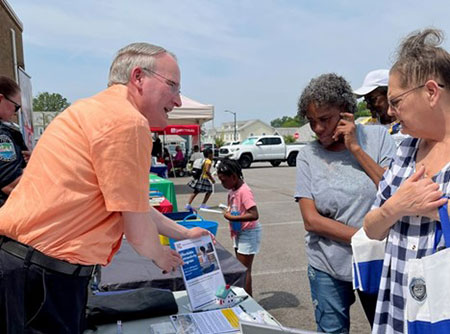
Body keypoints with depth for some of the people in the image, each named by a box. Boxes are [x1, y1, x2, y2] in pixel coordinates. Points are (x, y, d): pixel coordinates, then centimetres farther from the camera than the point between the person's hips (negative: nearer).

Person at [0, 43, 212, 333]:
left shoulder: (102, 110, 13)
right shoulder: (128, 122, -19)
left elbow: (131, 203, 20)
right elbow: (138, 229, -14)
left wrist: (183, 234, 24)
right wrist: (160, 256, 8)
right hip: (42, 276, -9)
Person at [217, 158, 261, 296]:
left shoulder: (244, 191, -24)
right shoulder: (233, 190, 3)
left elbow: (254, 215, -31)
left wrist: (231, 217, -26)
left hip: (248, 233, -9)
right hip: (238, 233, 9)